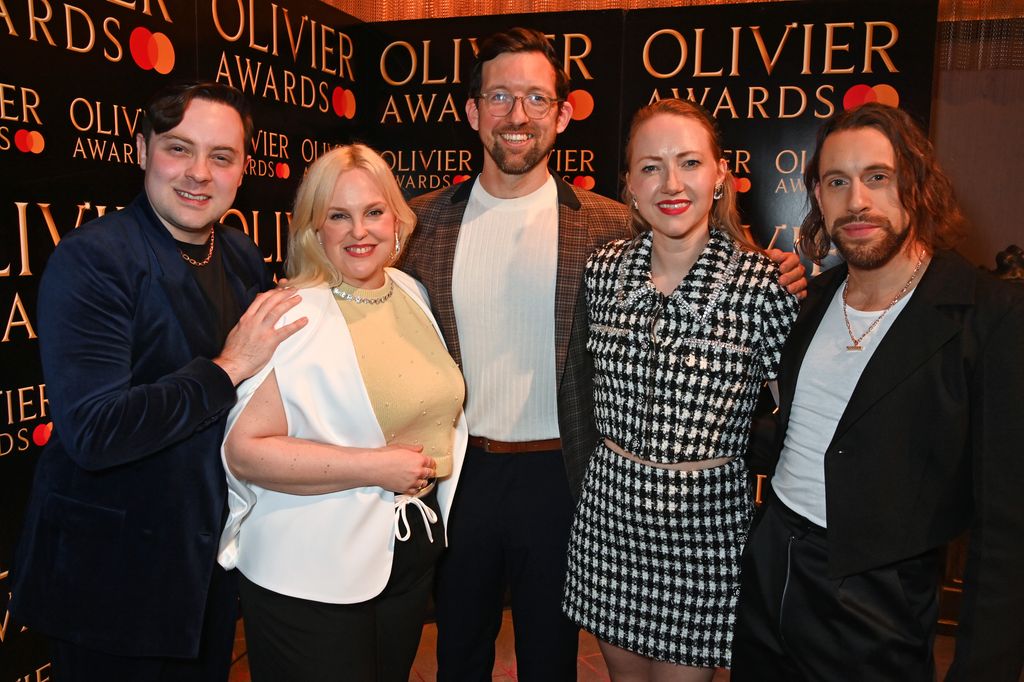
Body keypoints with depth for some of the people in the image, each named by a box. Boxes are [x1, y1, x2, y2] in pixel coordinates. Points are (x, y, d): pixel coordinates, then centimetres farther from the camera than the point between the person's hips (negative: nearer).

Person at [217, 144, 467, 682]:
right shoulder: (292, 316, -18)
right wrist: (375, 467, -24)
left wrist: (432, 467, 6)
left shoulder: (413, 295, 3)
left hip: (411, 554, 7)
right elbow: (244, 450, -24)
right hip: (309, 577, -7)